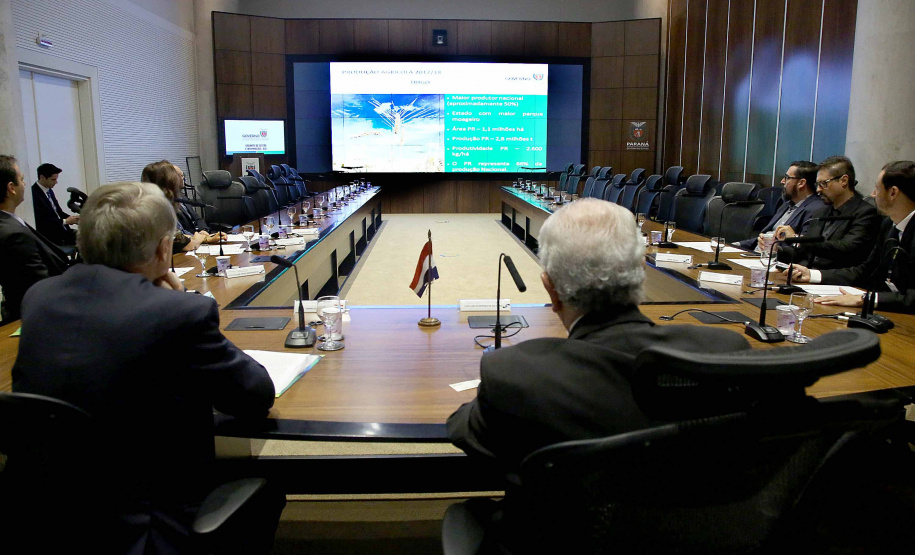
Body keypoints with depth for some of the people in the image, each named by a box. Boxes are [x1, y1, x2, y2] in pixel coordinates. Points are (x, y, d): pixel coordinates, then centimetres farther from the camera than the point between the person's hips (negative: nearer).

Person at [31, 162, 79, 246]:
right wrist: (65, 221, -14)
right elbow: (41, 221, -20)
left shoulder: (49, 190, 11)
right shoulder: (34, 194, -16)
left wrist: (72, 218, -1)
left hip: (62, 229, 9)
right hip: (51, 236, -9)